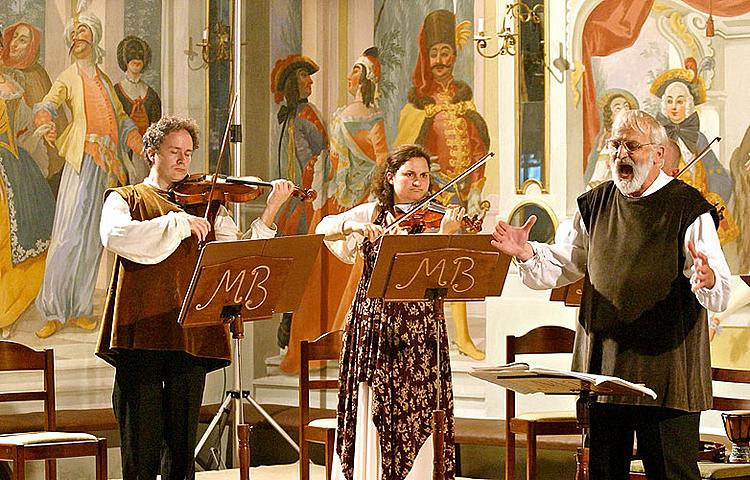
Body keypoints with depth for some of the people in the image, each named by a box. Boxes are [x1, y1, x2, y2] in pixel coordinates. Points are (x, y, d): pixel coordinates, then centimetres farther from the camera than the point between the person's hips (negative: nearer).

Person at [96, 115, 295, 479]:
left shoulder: (207, 206, 17)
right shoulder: (125, 199, 11)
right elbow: (114, 235, -12)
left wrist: (270, 210, -6)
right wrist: (179, 223, -14)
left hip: (191, 336, 2)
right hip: (141, 331, -2)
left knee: (182, 444, 5)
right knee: (140, 446, -2)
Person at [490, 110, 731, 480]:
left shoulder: (689, 208, -5)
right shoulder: (595, 205, 11)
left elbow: (721, 294, -11)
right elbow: (562, 265, 16)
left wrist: (707, 281, -34)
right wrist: (527, 253, -3)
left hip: (666, 374, -5)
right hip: (602, 367, 5)